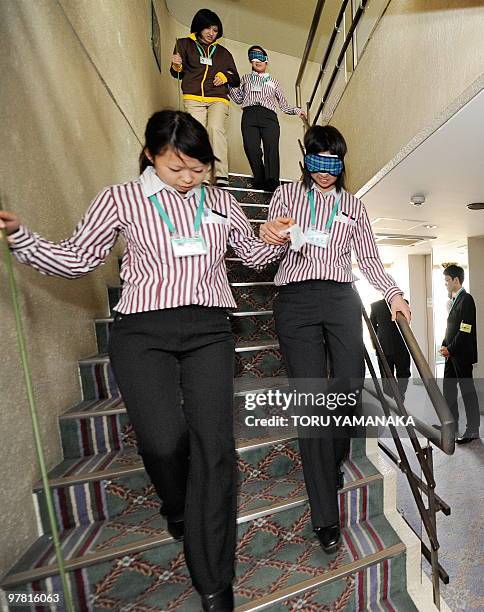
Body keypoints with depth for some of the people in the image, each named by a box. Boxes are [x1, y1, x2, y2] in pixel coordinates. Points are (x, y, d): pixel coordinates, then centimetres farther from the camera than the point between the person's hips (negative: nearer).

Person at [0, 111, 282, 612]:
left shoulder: (220, 202, 20)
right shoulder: (121, 198, 14)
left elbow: (253, 255, 25)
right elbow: (76, 259, 14)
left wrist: (271, 240, 7)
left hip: (208, 329, 2)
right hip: (142, 330, -1)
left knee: (214, 441, -6)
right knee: (163, 439, -14)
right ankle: (177, 507, 26)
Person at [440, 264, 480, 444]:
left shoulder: (466, 299, -13)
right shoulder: (454, 300, 12)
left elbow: (465, 331, -19)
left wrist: (450, 349, -14)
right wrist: (445, 346, 7)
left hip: (462, 354, -8)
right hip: (451, 353, 8)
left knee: (467, 390, 4)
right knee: (448, 389, 15)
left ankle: (473, 429, 18)